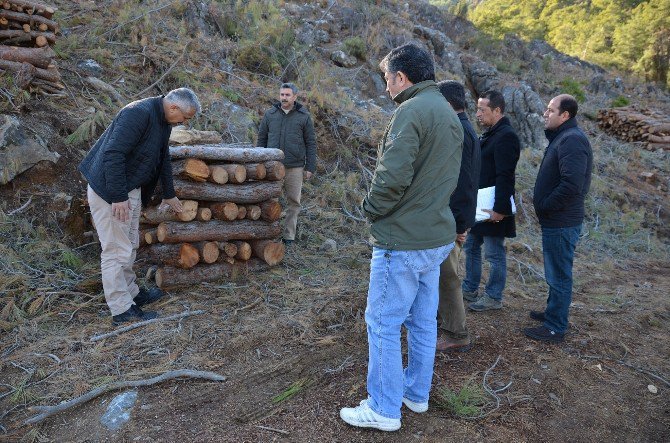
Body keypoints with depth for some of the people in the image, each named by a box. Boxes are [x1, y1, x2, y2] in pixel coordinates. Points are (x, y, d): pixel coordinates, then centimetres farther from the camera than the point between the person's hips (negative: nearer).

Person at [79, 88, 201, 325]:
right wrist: (118, 197, -27)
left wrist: (169, 194, 27)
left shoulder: (164, 121, 8)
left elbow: (163, 158, 20)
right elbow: (113, 154, -29)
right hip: (109, 191, -10)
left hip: (131, 190, 10)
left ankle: (130, 293, 34)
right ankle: (122, 310, 5)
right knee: (117, 251, -3)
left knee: (130, 245, 19)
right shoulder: (139, 114, -23)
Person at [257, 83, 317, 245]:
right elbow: (261, 139, 12)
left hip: (295, 168, -1)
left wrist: (310, 167, -2)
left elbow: (311, 143, 3)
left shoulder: (303, 116, 3)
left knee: (293, 202, 3)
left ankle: (289, 236, 12)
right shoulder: (270, 114, 8)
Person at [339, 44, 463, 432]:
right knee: (423, 320, 18)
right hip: (438, 236, 10)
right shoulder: (450, 114, 13)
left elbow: (392, 177, -26)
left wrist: (372, 208, -8)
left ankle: (384, 409, 15)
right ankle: (417, 393, 32)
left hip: (403, 240, -9)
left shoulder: (412, 111, -17)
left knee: (383, 323, 3)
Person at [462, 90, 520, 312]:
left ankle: (494, 297, 17)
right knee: (471, 246, 18)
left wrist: (500, 209, -25)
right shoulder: (490, 134, 13)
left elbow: (505, 177, -23)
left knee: (495, 253, 3)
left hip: (493, 208, -10)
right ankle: (470, 289, 32)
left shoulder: (506, 136, -18)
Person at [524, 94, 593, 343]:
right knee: (556, 273, 21)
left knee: (559, 276, 0)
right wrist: (542, 202, 9)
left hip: (561, 223, -10)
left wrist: (543, 205, -18)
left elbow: (572, 185, -29)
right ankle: (553, 313, 36)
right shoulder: (563, 137, 14)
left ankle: (555, 328, 11)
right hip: (556, 221, 10)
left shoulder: (571, 140, -19)